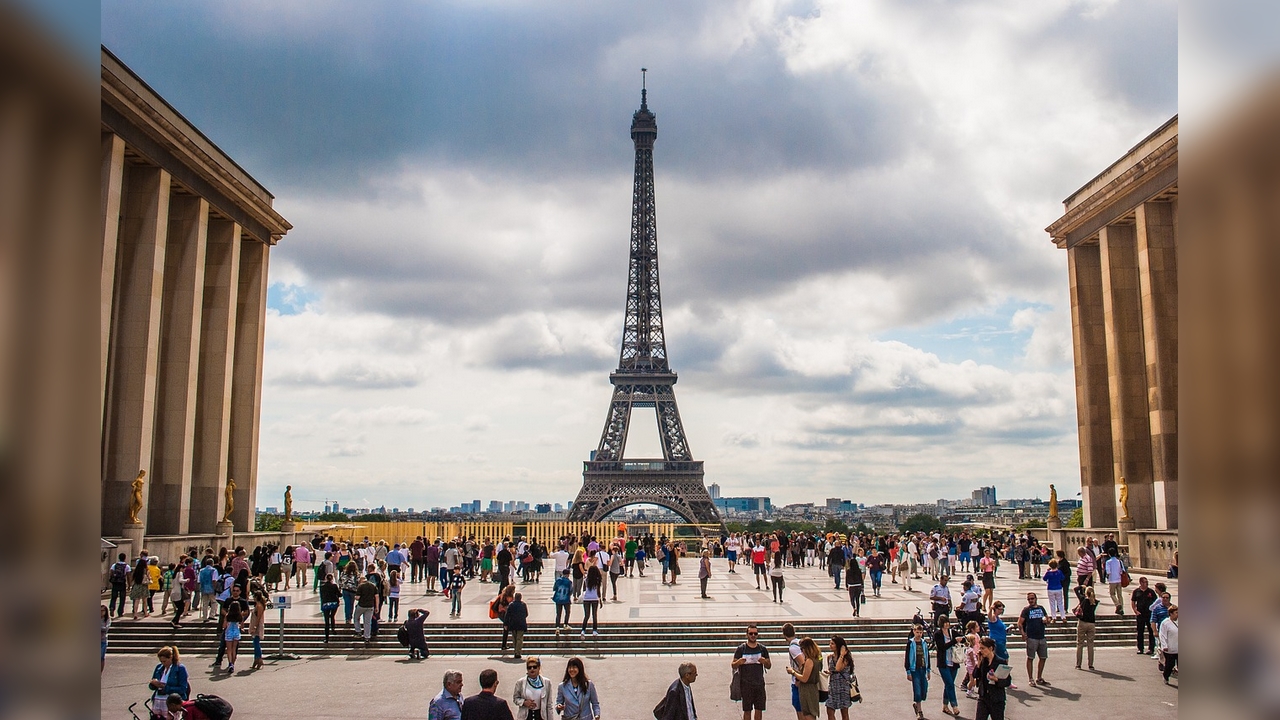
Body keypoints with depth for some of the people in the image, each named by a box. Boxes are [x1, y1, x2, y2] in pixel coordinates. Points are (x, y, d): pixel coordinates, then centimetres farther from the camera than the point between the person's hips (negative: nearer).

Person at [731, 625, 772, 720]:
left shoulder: (763, 649, 6)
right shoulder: (741, 649, -2)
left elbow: (769, 666, 11)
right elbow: (733, 666, 0)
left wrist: (764, 662, -12)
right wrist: (738, 663, -23)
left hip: (759, 683, 3)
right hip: (746, 684, -3)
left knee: (759, 710, 6)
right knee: (747, 710, 1)